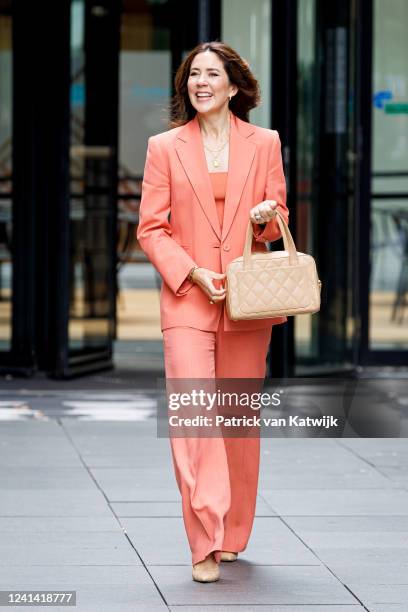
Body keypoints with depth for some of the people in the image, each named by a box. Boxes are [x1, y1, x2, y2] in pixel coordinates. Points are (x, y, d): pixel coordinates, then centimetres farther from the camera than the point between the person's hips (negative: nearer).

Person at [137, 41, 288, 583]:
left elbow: (278, 218, 14)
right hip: (187, 298, -2)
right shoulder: (165, 147, 4)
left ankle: (234, 535, 21)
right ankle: (205, 545, -13)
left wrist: (267, 216, -10)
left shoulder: (264, 143, 7)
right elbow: (151, 228, 2)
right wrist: (192, 272, -11)